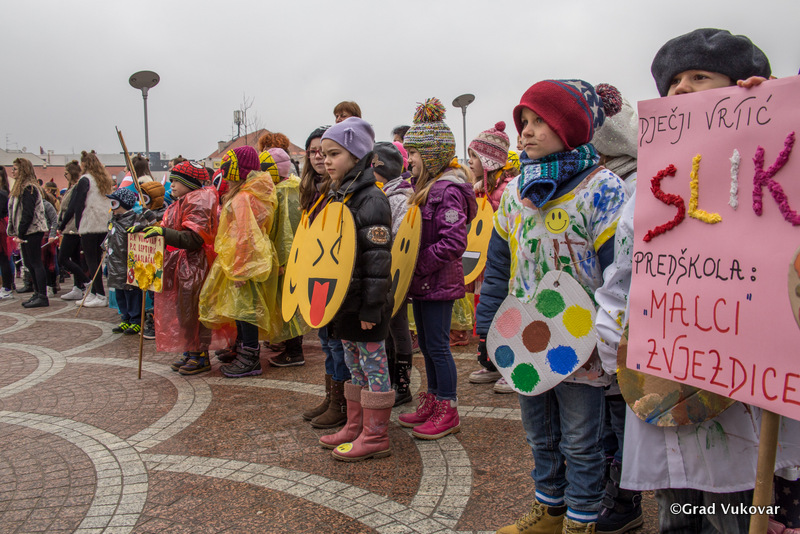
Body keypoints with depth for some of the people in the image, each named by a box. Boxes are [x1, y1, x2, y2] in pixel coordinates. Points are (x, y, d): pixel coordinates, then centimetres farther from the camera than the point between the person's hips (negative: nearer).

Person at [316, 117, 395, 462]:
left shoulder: (371, 199, -15)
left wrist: (370, 307, -21)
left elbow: (377, 259, -19)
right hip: (342, 299, 9)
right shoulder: (335, 197, 13)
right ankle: (355, 426, 30)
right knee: (354, 366, 18)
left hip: (365, 303, -9)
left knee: (373, 366, 2)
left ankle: (375, 437, 13)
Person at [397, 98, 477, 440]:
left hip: (439, 282, -9)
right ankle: (432, 402, 29)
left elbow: (454, 242, -23)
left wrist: (419, 265, -18)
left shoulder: (448, 190, -17)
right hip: (422, 282, 9)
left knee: (437, 344, -1)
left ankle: (448, 412, 13)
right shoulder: (422, 186, 12)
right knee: (426, 343, 16)